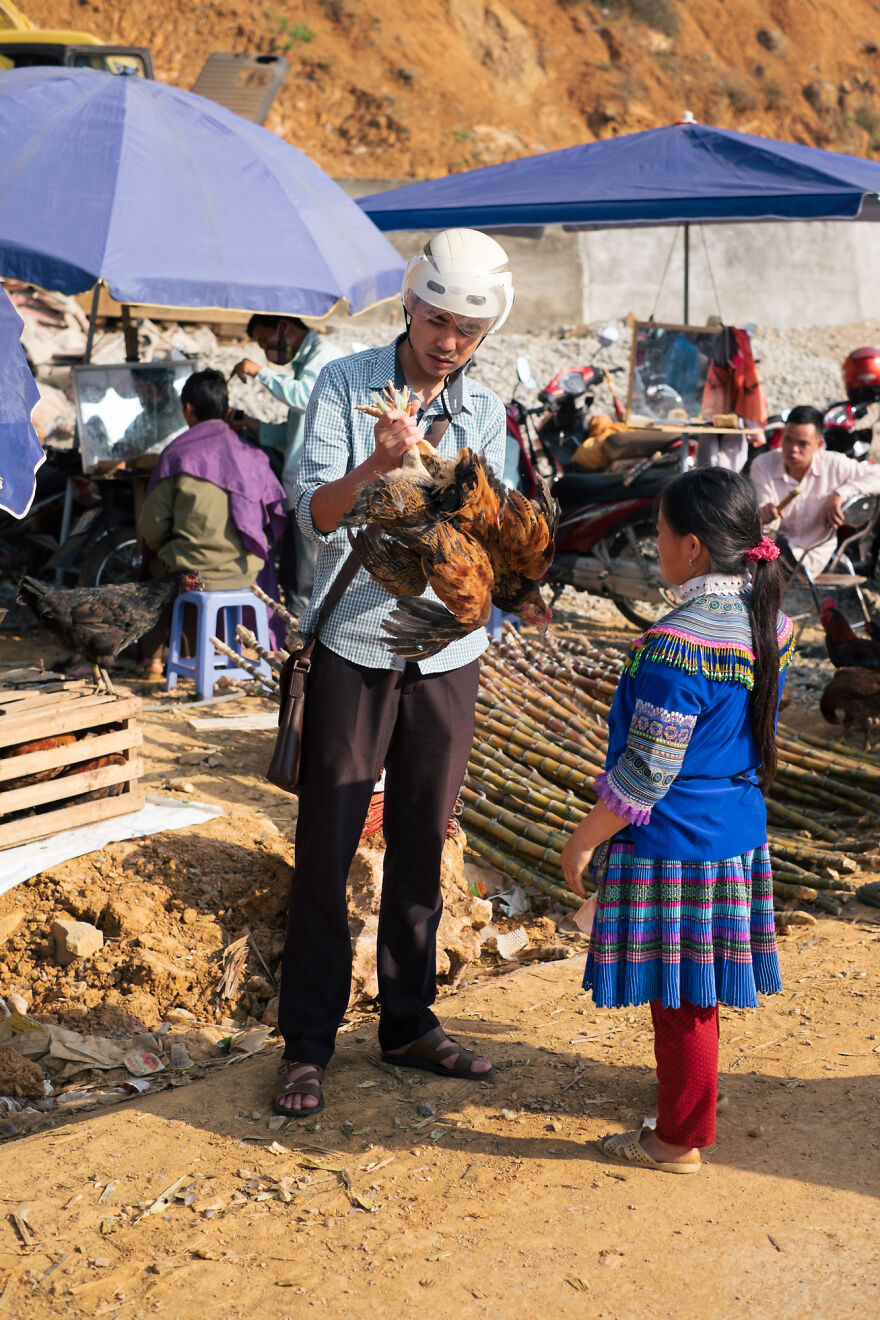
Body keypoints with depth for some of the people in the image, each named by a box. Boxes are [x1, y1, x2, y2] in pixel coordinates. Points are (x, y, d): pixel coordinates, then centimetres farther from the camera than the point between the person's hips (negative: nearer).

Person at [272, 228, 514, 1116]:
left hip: (445, 649, 4)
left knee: (422, 845, 10)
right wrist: (374, 465, -31)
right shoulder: (345, 387, -4)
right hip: (354, 644, -3)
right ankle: (307, 1042, 9)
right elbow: (315, 514, -13)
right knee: (326, 845, -1)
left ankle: (409, 1023, 23)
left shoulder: (484, 410, 7)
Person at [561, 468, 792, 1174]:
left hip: (673, 846, -8)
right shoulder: (768, 625, 1)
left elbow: (645, 773, -21)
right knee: (695, 994, 20)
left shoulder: (675, 646, -25)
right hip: (737, 838, 8)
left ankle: (679, 1141, 19)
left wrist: (585, 840, -9)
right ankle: (689, 1116, 35)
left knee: (678, 998, 6)